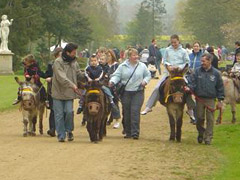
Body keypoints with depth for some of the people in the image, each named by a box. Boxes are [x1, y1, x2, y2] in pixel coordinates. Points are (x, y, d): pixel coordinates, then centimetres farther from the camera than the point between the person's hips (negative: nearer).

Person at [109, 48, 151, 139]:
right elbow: (117, 76, 1)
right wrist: (112, 81, -19)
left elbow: (148, 75, 15)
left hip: (138, 92, -1)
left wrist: (145, 81, -5)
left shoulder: (142, 66, 6)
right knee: (126, 113, 6)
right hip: (125, 92, 1)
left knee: (135, 111, -11)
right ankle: (128, 132, 18)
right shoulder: (123, 66, 5)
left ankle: (135, 133, -10)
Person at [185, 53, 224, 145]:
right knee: (200, 118, 6)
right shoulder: (197, 71, 2)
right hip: (200, 98, 1)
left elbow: (220, 87, 4)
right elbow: (193, 82, 3)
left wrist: (220, 100, 1)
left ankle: (208, 138, 4)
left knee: (210, 119, -2)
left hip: (211, 99, -1)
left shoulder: (216, 73, 0)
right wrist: (189, 88, -20)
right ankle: (201, 134, 27)